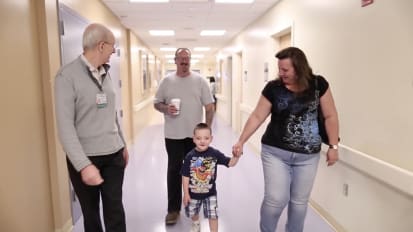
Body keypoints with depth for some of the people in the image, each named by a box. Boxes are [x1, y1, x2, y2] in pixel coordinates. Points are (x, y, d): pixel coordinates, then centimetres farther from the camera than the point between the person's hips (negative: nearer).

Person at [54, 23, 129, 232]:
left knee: (115, 209, 8)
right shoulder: (67, 75, -14)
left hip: (113, 154, 5)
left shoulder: (105, 73, 7)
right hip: (85, 158, -5)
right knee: (90, 211, 13)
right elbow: (65, 126, -18)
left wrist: (123, 144, 17)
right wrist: (83, 165, -24)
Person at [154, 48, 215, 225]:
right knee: (174, 170, 5)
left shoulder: (200, 80, -1)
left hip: (195, 134, 0)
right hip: (173, 135, 0)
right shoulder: (167, 81, 1)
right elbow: (156, 103, 6)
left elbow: (209, 107, 0)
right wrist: (165, 108, -16)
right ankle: (173, 209, 17)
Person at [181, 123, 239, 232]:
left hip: (210, 192, -1)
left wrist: (236, 156, -35)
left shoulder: (215, 154, -17)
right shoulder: (190, 156, -19)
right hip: (193, 193, 1)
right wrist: (186, 193, -9)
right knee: (193, 213, 24)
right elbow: (185, 176, -12)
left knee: (213, 215, 3)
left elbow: (230, 163, -13)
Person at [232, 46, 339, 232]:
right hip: (275, 152, -1)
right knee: (275, 199, 0)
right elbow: (257, 116, -3)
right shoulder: (273, 88, -7)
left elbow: (330, 116, 1)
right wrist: (241, 141, -7)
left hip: (308, 156, 1)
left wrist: (333, 146, 0)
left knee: (299, 201, 14)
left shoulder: (318, 84, -5)